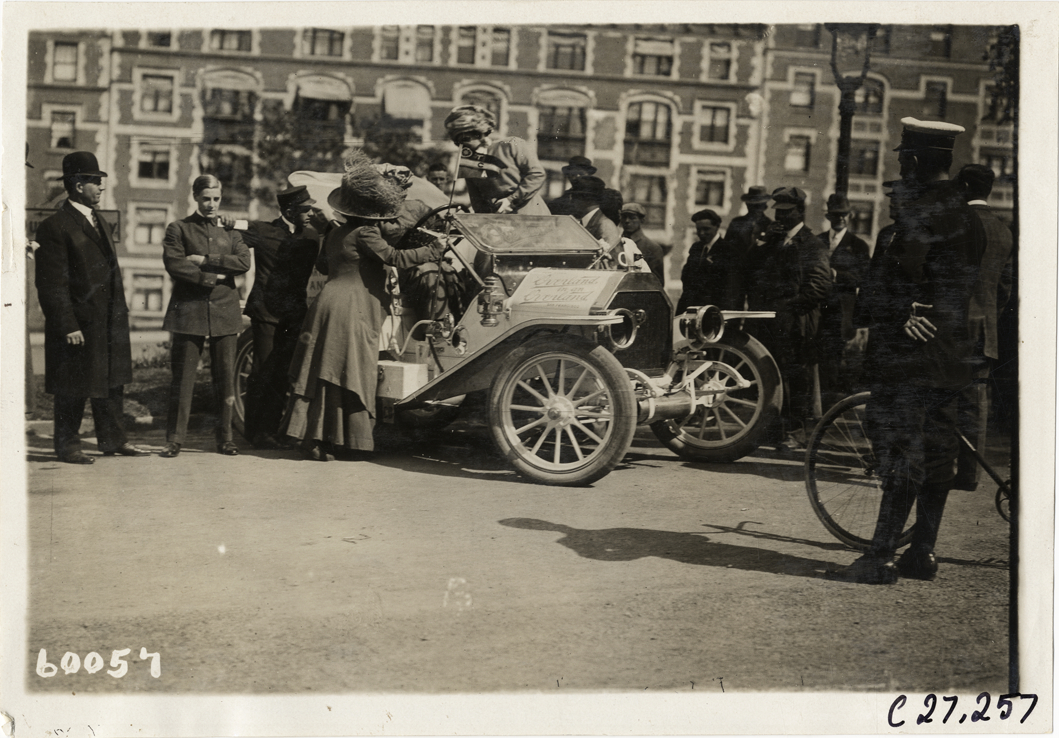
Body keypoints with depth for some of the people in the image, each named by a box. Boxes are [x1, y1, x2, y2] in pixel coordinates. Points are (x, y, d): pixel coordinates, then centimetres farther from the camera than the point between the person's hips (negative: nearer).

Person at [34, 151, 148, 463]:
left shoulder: (101, 223, 16)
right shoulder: (55, 227, -12)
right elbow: (51, 284, -15)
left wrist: (120, 314, 14)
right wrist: (67, 326, -19)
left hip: (110, 323, 8)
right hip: (78, 324, -8)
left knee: (112, 382, 13)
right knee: (73, 388, 3)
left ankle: (113, 440, 23)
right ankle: (67, 444, 16)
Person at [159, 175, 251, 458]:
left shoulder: (230, 231, 14)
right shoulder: (179, 229, 7)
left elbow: (244, 262, -2)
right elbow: (174, 265, -7)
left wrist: (206, 260, -9)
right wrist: (209, 277, -9)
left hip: (225, 311, 2)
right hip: (189, 311, -2)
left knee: (225, 378, 3)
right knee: (183, 377, -3)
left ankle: (225, 437, 12)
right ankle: (174, 438, 4)